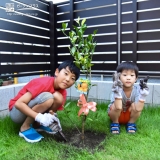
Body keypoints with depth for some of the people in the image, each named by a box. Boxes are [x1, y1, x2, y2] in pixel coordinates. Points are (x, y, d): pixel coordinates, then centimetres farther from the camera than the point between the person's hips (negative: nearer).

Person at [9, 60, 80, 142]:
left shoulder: (63, 92, -7)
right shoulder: (44, 83, -29)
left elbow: (52, 110, -1)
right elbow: (19, 103, -30)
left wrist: (53, 119, -24)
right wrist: (39, 117, -40)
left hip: (34, 110, 6)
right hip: (17, 111, -6)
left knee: (58, 97, -19)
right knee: (47, 97, -33)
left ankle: (38, 124, -1)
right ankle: (25, 128, -13)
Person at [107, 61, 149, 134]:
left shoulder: (137, 89, -22)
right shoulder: (117, 89, -28)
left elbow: (138, 109, -33)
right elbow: (118, 107, -42)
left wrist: (143, 94, -40)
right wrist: (117, 92, -52)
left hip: (129, 116, 2)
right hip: (117, 115, -1)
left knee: (135, 105, -28)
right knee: (115, 106, -33)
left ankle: (131, 123, -1)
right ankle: (115, 123, -2)